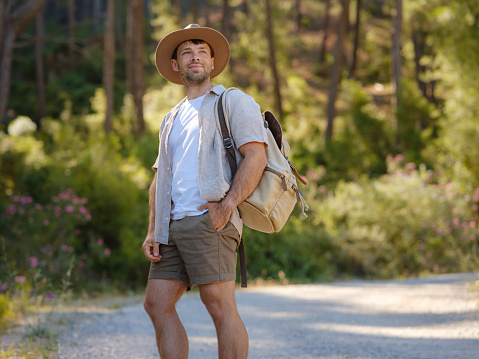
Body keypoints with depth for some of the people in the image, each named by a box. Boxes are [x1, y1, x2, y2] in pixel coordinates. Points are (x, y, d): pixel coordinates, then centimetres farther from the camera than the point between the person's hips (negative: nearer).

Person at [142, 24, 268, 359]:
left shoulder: (234, 101, 6)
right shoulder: (172, 119, 27)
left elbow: (256, 158, -7)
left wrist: (227, 206, -19)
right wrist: (153, 231, 11)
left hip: (208, 221, -7)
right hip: (174, 225, 8)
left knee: (220, 306, -12)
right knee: (157, 305, 2)